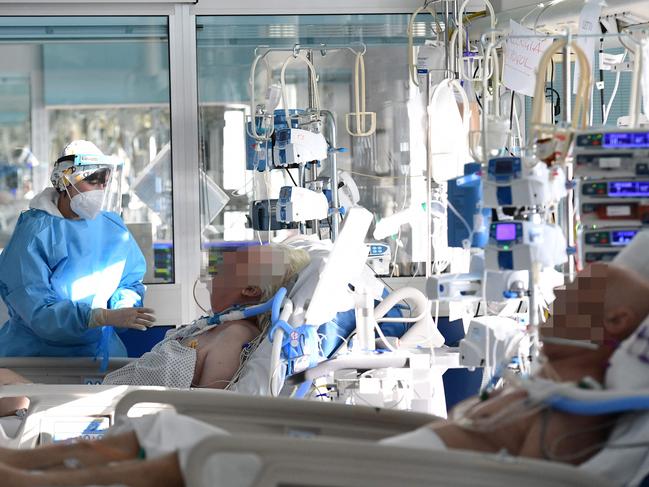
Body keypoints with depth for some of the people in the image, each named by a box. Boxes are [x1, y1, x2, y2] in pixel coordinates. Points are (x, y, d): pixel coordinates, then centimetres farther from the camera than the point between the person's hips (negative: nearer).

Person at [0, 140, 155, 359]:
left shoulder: (114, 229, 4)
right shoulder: (35, 232, -13)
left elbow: (130, 281, 15)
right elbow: (37, 310, -21)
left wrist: (124, 306, -11)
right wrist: (107, 317, -29)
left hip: (98, 347, 4)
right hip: (37, 350, -4)